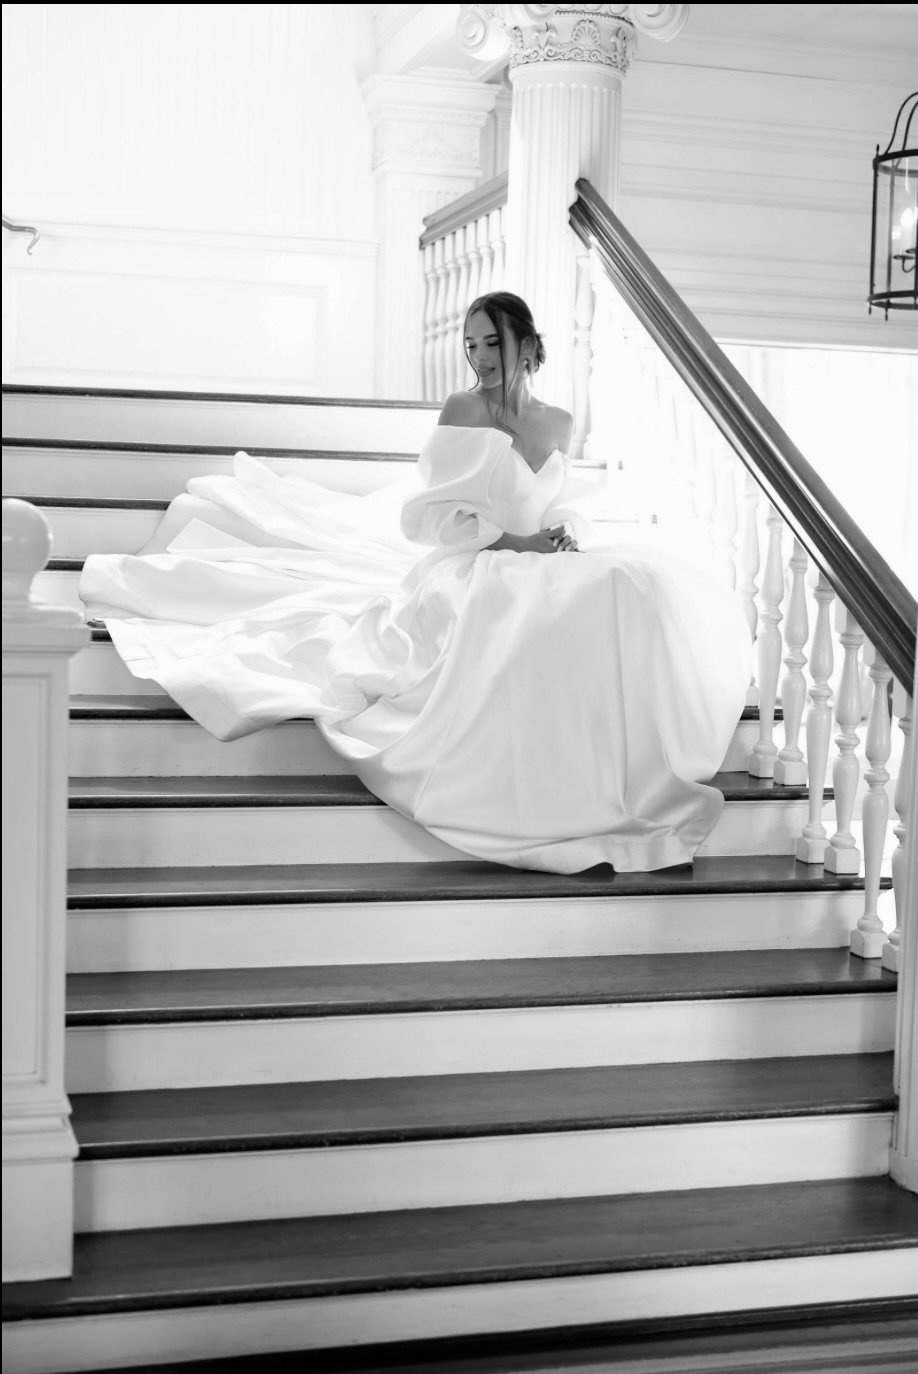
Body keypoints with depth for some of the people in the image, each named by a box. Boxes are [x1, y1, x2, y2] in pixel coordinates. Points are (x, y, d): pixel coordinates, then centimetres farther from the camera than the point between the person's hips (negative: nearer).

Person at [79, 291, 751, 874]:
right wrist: (511, 540, -17)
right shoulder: (461, 411, -1)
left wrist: (568, 536, -2)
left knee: (643, 589, -20)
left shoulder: (559, 423, 12)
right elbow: (431, 517, -6)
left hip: (538, 572, 6)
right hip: (464, 574, -6)